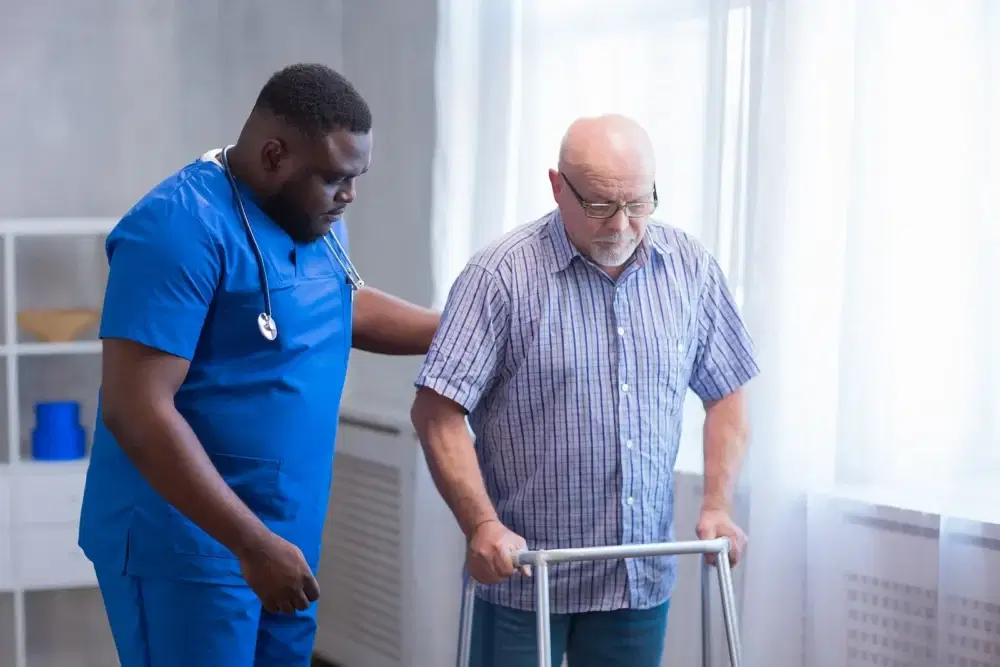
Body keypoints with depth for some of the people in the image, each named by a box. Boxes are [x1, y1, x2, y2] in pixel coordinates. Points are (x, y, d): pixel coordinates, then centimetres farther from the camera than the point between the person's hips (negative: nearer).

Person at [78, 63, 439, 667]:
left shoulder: (312, 220, 7)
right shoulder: (184, 227, -20)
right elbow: (135, 411, -25)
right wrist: (254, 544, -25)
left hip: (285, 536, 9)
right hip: (186, 544, -8)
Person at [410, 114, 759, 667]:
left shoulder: (691, 268, 1)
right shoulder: (501, 275, -13)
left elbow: (724, 394, 10)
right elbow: (438, 413, -13)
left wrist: (717, 506, -1)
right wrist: (482, 525, -22)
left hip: (641, 575, 4)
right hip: (523, 570, -4)